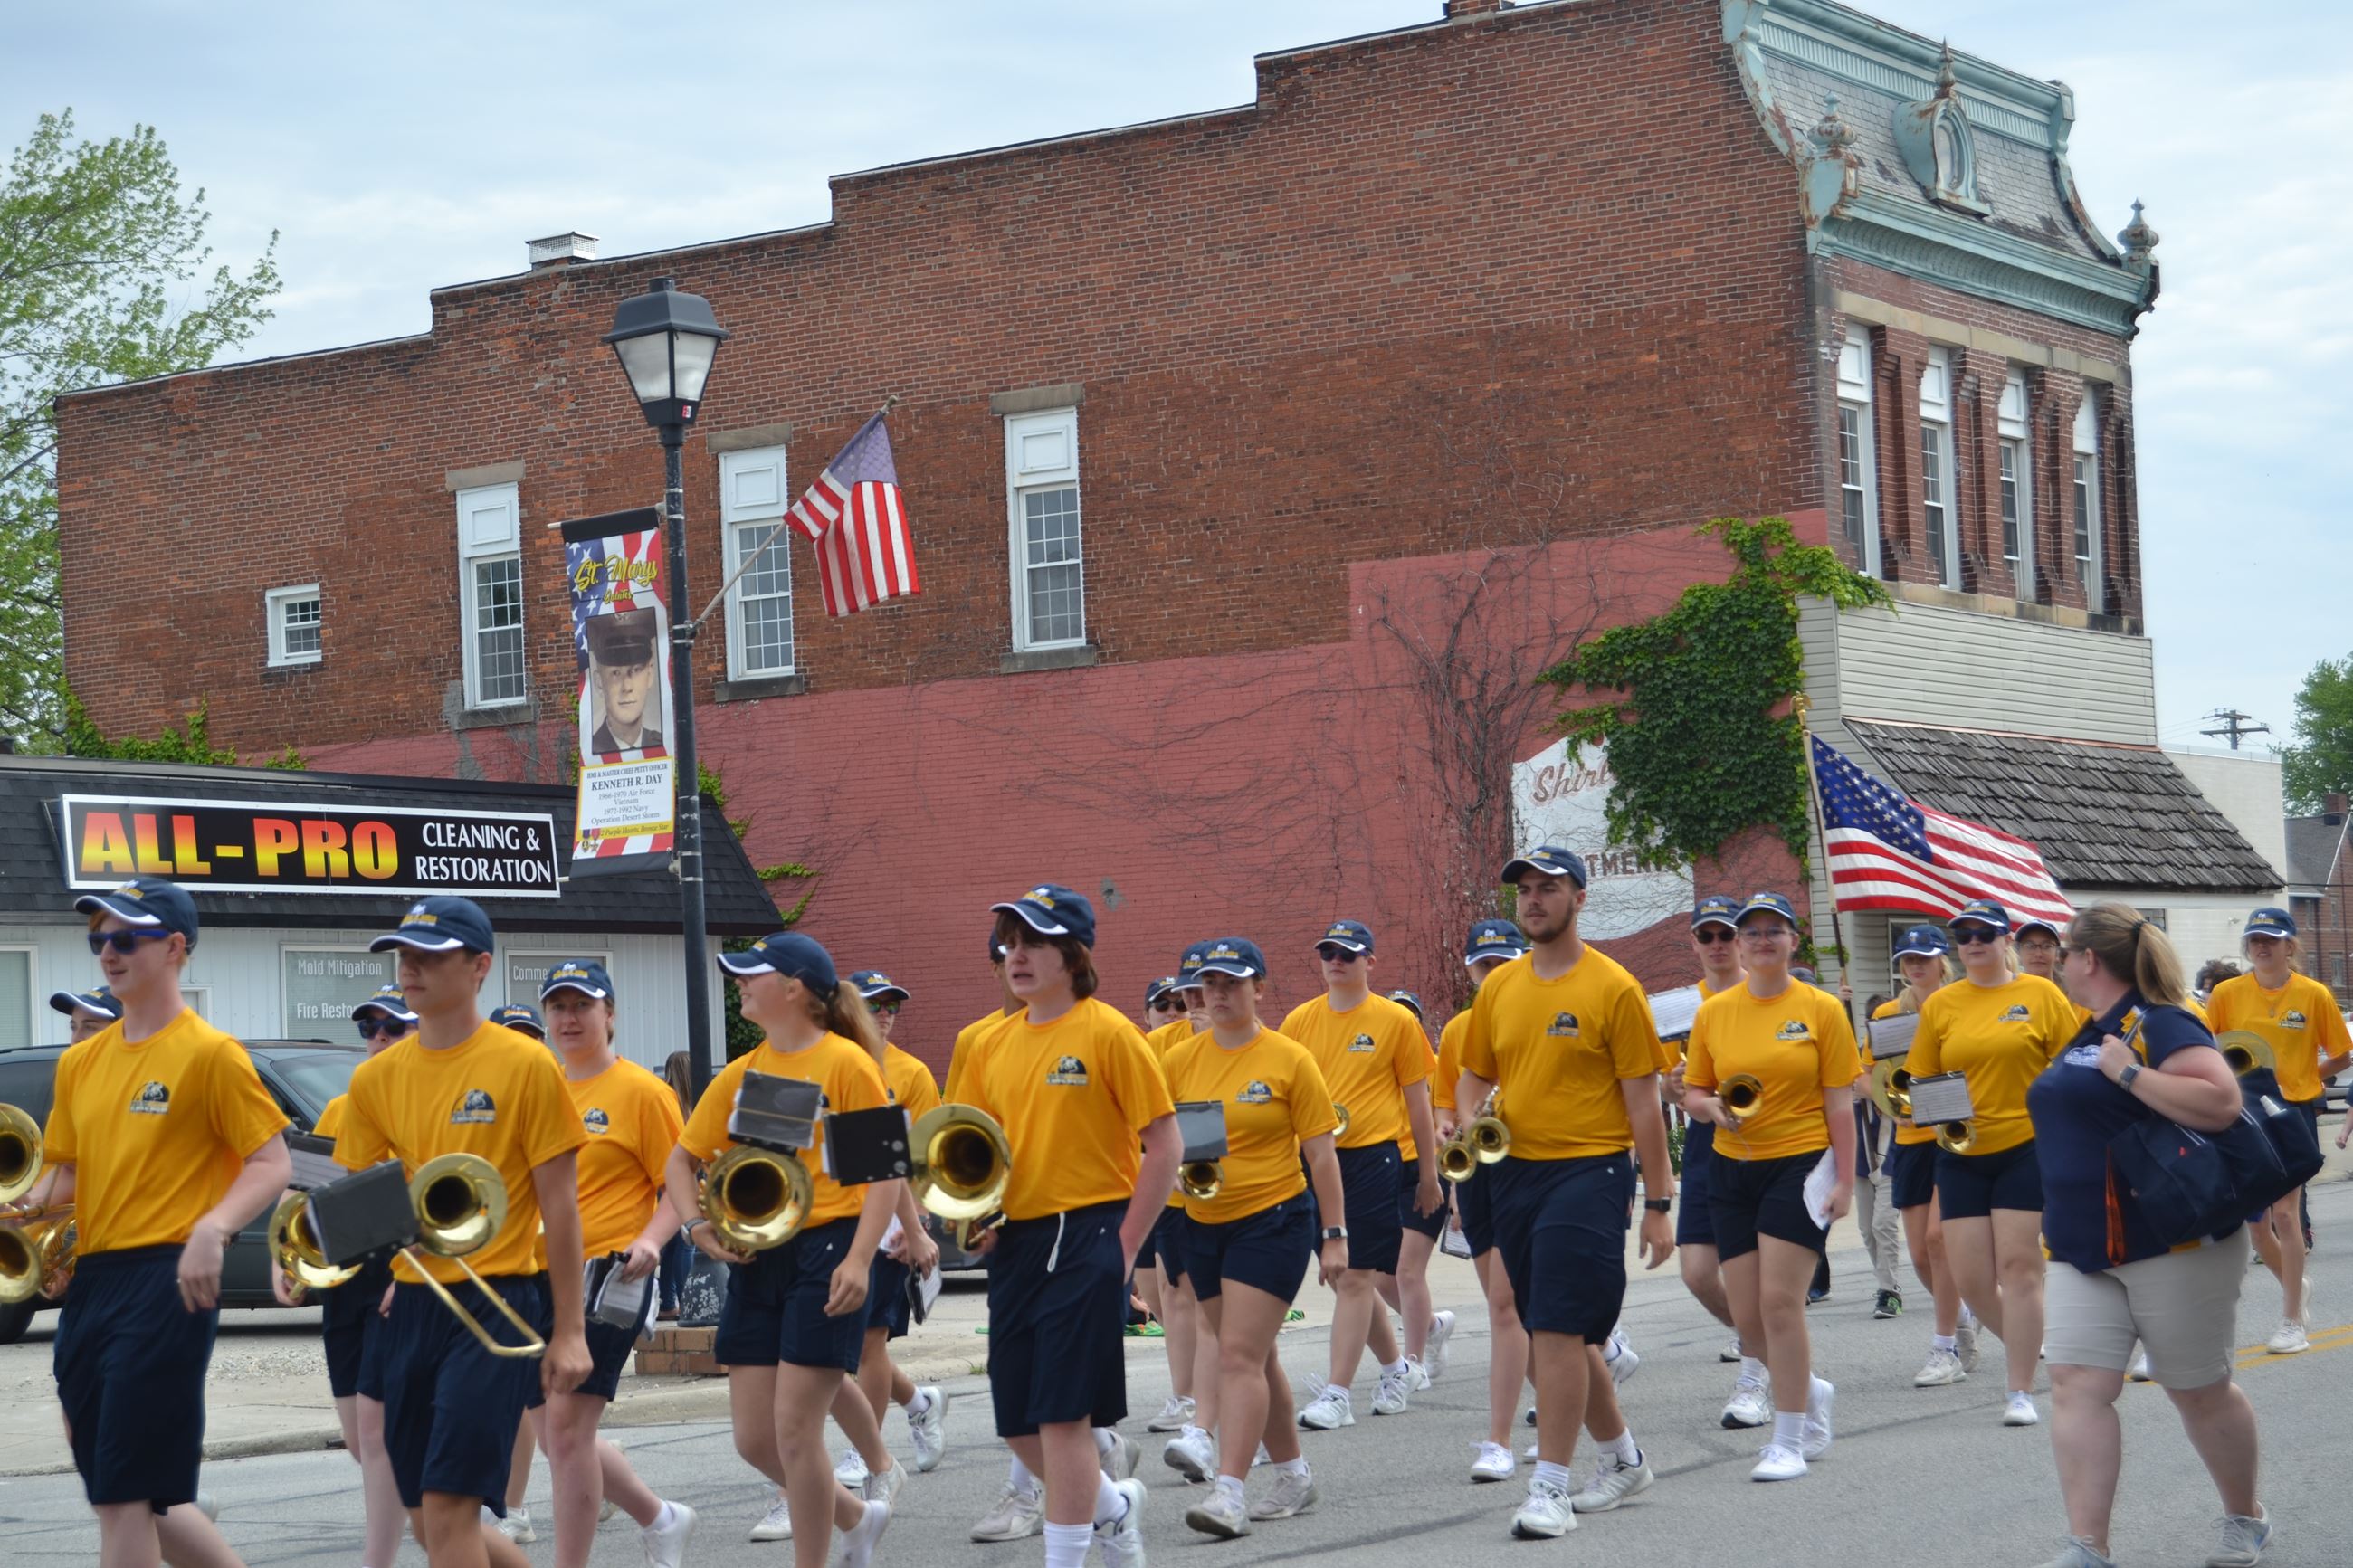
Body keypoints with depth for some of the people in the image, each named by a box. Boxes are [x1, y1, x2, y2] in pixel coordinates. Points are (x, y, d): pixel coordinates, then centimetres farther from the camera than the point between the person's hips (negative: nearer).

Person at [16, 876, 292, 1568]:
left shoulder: (209, 1054, -6)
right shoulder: (81, 1062, 15)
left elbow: (272, 1164, -8)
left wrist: (212, 1229, -25)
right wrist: (29, 1206, 0)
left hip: (166, 1282, -8)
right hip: (89, 1283, 8)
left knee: (124, 1498, -9)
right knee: (135, 1496, 11)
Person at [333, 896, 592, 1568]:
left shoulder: (524, 1066, -6)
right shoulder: (377, 1077, 8)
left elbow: (559, 1207, -5)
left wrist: (569, 1331, -6)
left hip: (498, 1303, -6)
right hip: (414, 1303, 6)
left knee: (447, 1506, -13)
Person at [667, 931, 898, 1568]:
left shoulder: (845, 1062, -8)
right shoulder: (741, 1074, 10)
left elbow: (888, 1168, -11)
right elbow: (681, 1160, 19)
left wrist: (859, 1259, -20)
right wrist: (698, 1226, 1)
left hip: (825, 1251, -7)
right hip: (756, 1257, 7)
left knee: (794, 1426, -8)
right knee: (754, 1437, 6)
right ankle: (857, 1516, 29)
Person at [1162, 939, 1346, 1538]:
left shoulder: (1289, 1059, -6)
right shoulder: (1180, 1061, 5)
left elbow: (1321, 1153, -4)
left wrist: (1334, 1235, -6)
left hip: (1273, 1221, -5)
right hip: (1203, 1224, 5)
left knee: (1241, 1355, -14)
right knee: (1251, 1357, 13)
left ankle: (1230, 1491, -17)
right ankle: (1293, 1475, 26)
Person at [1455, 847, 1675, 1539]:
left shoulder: (1612, 987, -7)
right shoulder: (1499, 987, 10)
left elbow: (1643, 1103, -6)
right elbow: (1474, 1077, 21)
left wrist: (1658, 1204, -6)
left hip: (1589, 1170, -6)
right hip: (1516, 1172, 6)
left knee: (1557, 1331, -13)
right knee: (1564, 1332, 14)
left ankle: (1550, 1489, -9)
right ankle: (1623, 1454, 33)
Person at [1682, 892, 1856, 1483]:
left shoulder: (1821, 1009, -2)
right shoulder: (1713, 1012, 7)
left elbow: (1839, 1102, -2)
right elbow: (1693, 1091, 14)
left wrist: (1844, 1179, -6)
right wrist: (1713, 1108, -9)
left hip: (1800, 1164, -4)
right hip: (1732, 1168, 4)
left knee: (1779, 1300, -12)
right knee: (1747, 1316, 3)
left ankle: (1789, 1442, -3)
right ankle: (1810, 1391, 31)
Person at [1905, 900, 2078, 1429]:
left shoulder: (2040, 995, 0)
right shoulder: (1940, 1005, 7)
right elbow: (1919, 1082, 10)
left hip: (2028, 1147, -3)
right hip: (1961, 1154, 3)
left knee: (2019, 1266, -7)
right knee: (1970, 1278, 0)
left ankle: (2022, 1391, -1)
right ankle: (2029, 1343, 30)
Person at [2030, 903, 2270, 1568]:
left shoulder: (2158, 1025, -14)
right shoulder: (2089, 1034, 14)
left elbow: (2221, 1101, -27)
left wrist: (2129, 1072, -25)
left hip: (2172, 1242, -8)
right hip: (2085, 1251, 8)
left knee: (2198, 1389, 7)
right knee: (2075, 1385, -5)